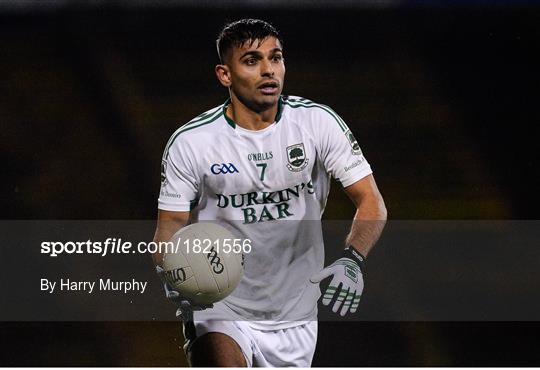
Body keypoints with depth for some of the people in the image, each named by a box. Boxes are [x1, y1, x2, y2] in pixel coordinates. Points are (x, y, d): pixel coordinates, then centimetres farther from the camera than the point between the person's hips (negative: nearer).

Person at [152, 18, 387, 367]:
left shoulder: (318, 122, -6)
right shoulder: (190, 142, -9)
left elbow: (371, 201, -7)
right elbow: (171, 224, -2)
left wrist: (352, 261, -26)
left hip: (296, 320, 3)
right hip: (219, 311, -3)